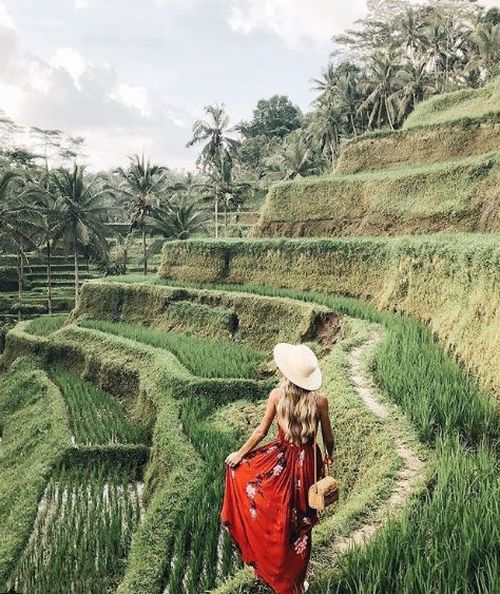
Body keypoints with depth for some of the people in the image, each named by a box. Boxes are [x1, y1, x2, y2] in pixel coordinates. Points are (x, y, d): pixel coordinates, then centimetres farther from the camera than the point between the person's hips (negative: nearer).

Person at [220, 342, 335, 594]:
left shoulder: (277, 395, -14)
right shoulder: (319, 400, -12)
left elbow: (261, 431, -5)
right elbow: (328, 438, -1)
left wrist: (240, 453, 10)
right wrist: (329, 456, 21)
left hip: (280, 460, -2)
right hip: (307, 462, 2)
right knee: (300, 521, 18)